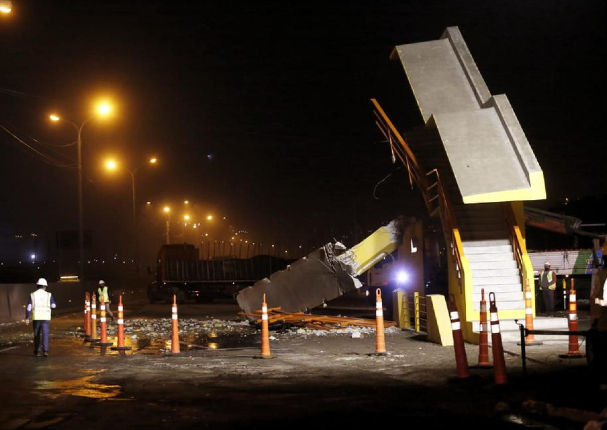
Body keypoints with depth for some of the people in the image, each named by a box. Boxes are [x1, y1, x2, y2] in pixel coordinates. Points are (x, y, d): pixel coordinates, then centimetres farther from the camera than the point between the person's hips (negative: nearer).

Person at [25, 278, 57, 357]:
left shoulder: (33, 295, 0)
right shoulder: (48, 295, -1)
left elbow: (28, 307, -4)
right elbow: (53, 306, 4)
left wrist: (27, 318, 0)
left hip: (36, 318, 1)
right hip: (46, 318, -1)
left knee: (37, 335, 14)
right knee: (45, 334, -4)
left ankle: (37, 351, 17)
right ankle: (45, 350, -18)